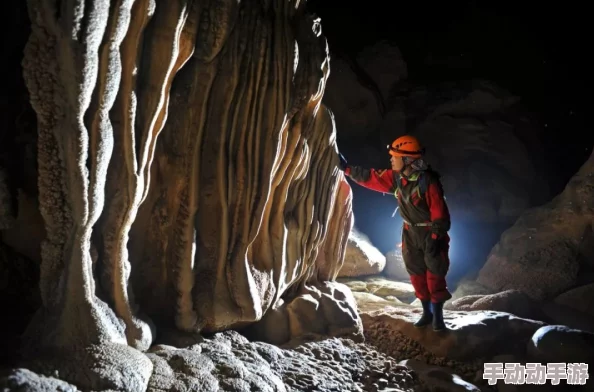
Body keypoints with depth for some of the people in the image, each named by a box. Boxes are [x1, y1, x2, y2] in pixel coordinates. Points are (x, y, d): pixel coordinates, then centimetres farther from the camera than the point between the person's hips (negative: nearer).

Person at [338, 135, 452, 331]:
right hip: (411, 231, 7)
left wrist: (435, 238, -24)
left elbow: (439, 211, -24)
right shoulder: (396, 177, -5)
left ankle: (438, 315, 10)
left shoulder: (428, 181, -26)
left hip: (431, 232, -7)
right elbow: (371, 178, 5)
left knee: (435, 274, -1)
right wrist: (347, 168, 4)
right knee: (416, 273, 10)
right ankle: (427, 313, 22)